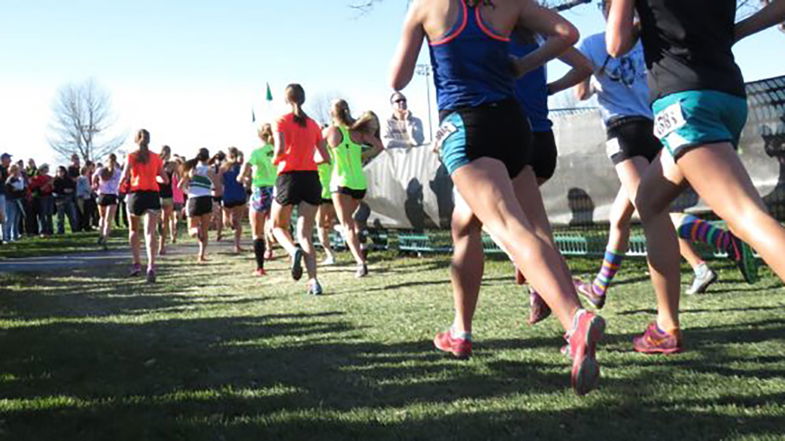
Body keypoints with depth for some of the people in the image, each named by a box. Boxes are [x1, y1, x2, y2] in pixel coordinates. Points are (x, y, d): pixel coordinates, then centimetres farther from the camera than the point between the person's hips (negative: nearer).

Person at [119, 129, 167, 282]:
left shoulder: (131, 156, 3)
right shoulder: (156, 158, 9)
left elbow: (125, 176, -10)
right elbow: (165, 180, 9)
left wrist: (121, 183, 11)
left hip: (136, 194, -1)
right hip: (153, 195, 1)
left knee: (133, 230, 19)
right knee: (150, 232, -8)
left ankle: (137, 263, 13)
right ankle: (151, 265, -25)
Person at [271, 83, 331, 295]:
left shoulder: (281, 121, -1)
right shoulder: (313, 124, 12)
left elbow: (280, 148, -17)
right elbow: (325, 157, 11)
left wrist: (275, 159, 4)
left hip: (289, 177, -3)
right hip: (311, 178, 3)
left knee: (278, 226, 17)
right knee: (305, 234, 4)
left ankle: (294, 251, -15)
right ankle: (313, 280, -11)